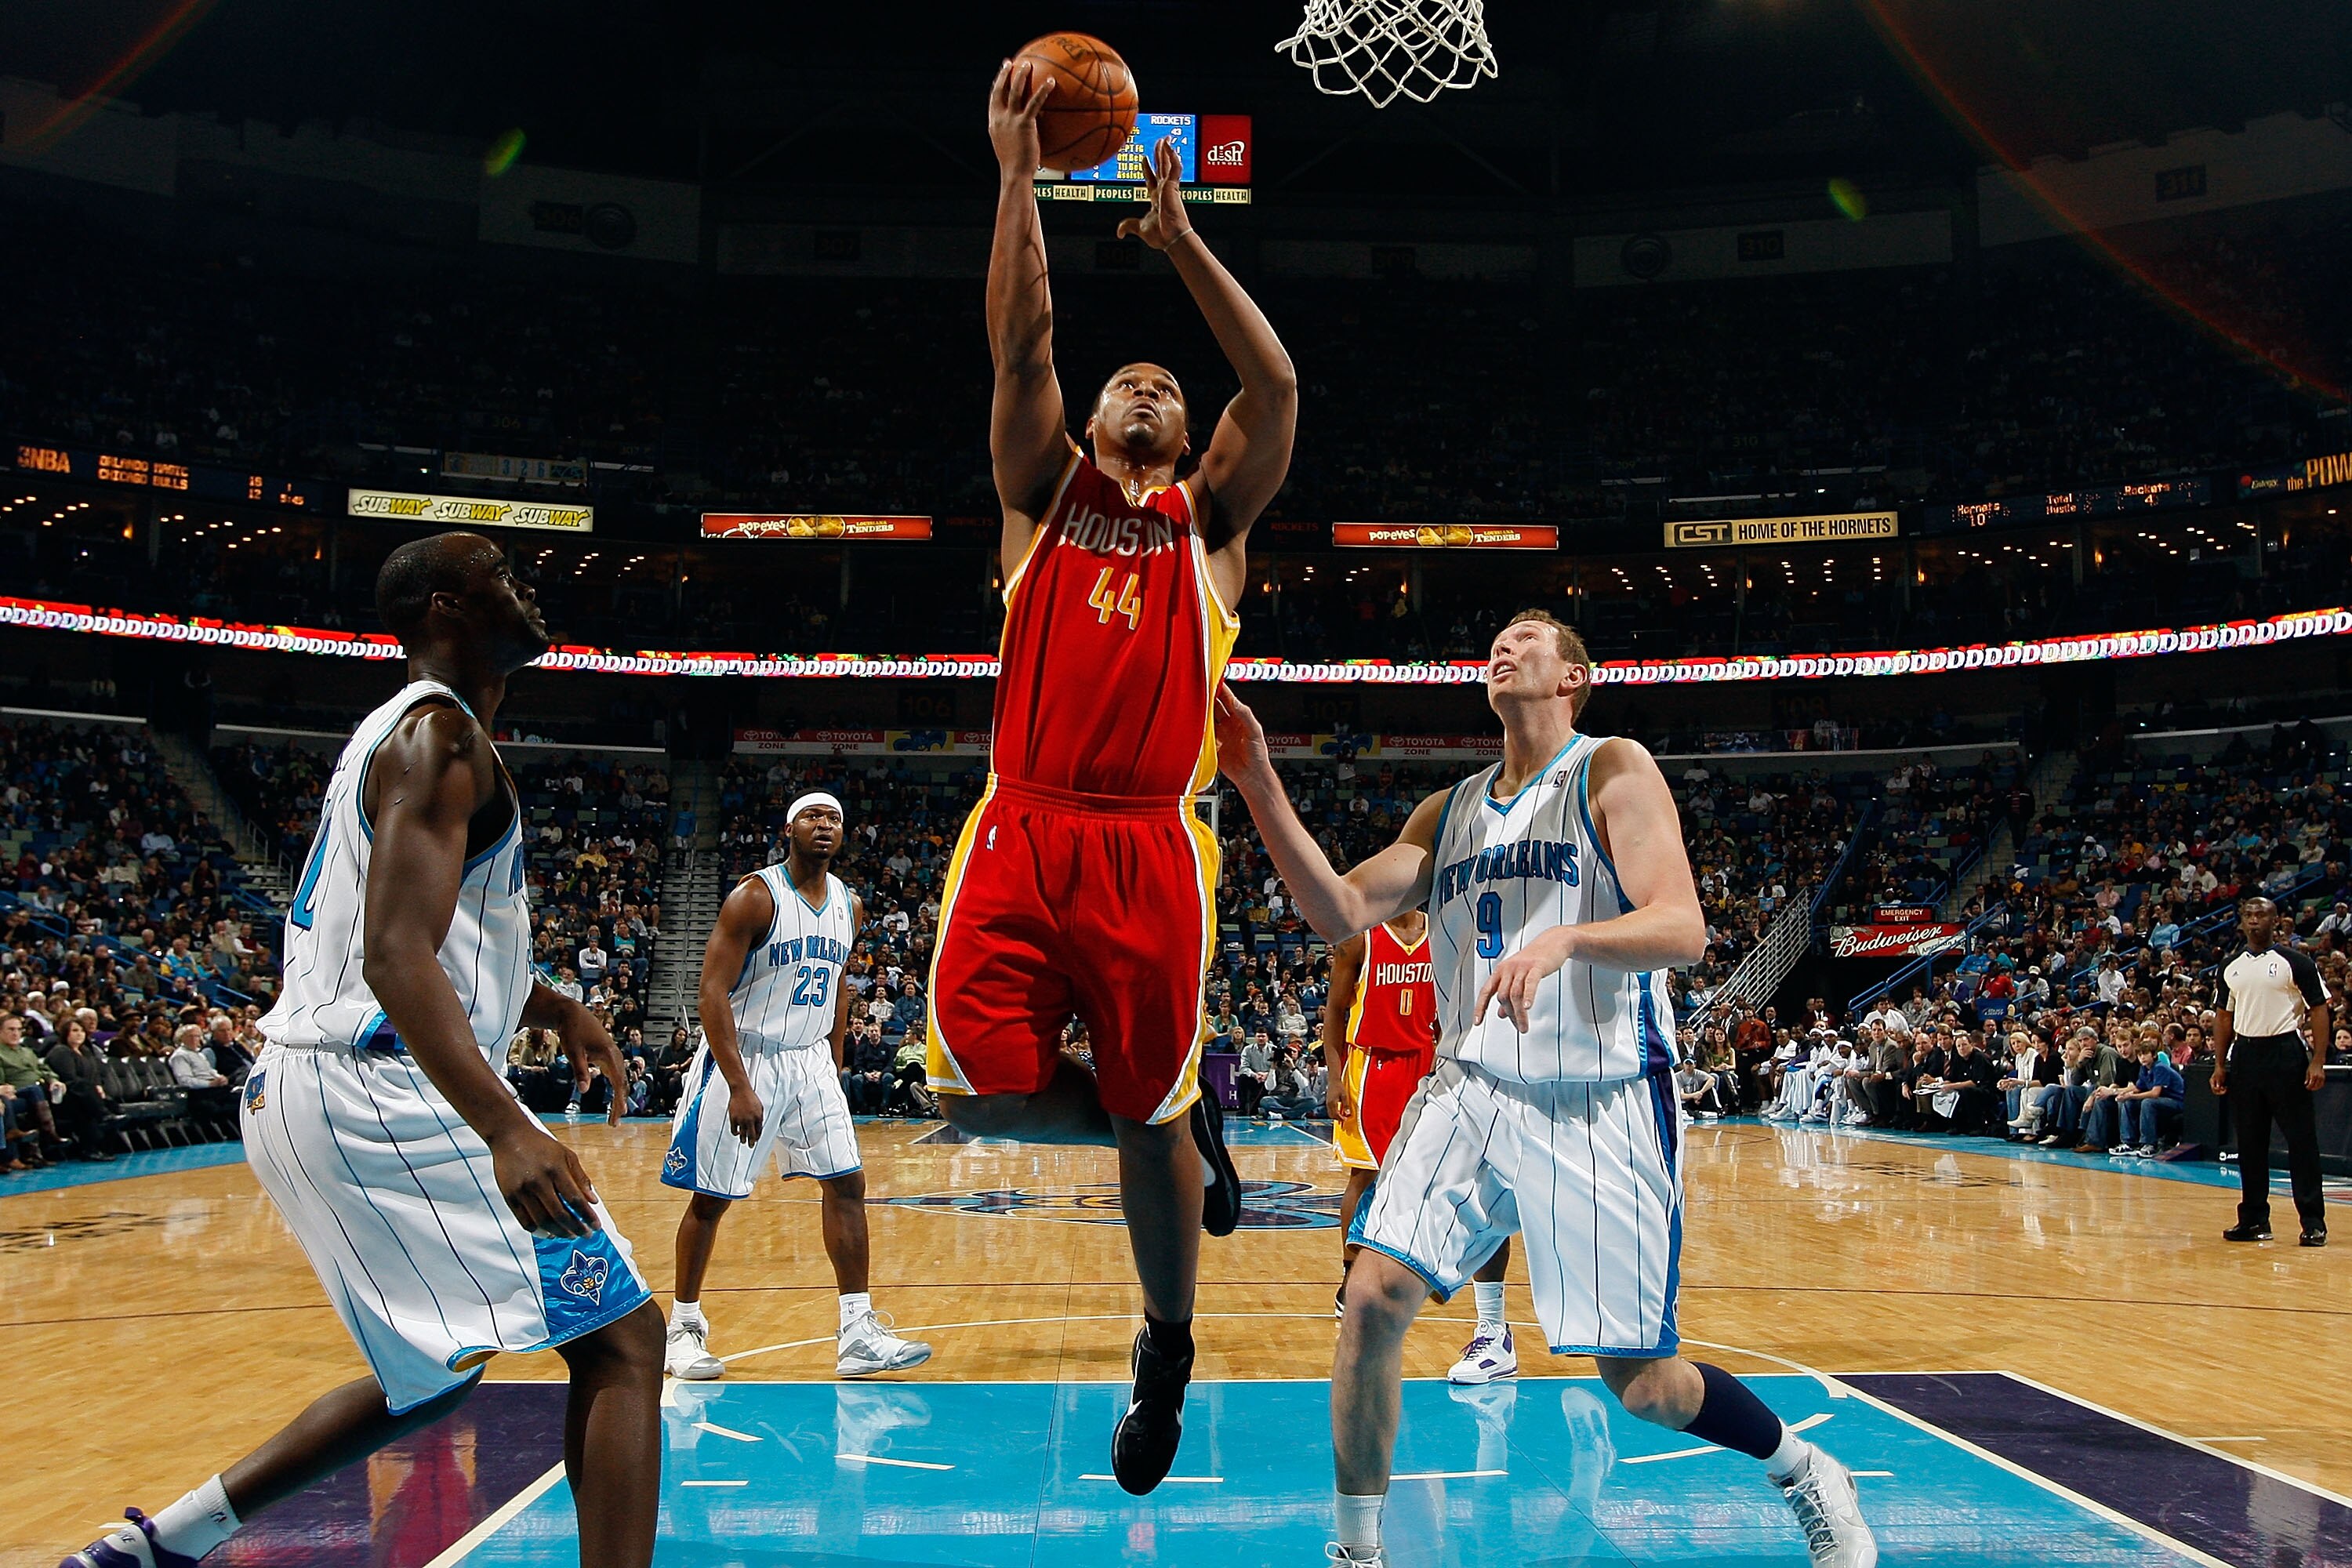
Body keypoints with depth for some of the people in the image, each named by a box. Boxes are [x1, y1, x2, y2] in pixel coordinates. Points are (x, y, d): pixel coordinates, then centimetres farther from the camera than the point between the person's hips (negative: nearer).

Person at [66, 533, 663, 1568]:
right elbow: (395, 956, -25)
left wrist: (546, 1006, 20)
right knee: (621, 1337, -10)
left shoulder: (394, 730, 20)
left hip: (300, 1092, 10)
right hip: (380, 1091, -10)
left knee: (433, 1376, 23)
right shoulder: (441, 733, -12)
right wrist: (505, 1129, -36)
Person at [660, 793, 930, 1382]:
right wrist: (739, 1087, -24)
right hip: (743, 1060, -6)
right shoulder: (754, 896, -16)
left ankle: (858, 1334, 3)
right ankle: (684, 1328, 19)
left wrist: (834, 1064, 15)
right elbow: (713, 993, -19)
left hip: (810, 1062, 6)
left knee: (847, 1184, -1)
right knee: (711, 1197, 1)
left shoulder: (850, 906, 4)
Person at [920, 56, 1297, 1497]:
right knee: (982, 1087, -14)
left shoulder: (1209, 519, 16)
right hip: (1022, 831, 1)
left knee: (1150, 1120, 3)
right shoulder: (1047, 493, 17)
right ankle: (1186, 1115, 17)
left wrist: (1181, 237, 8)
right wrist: (1019, 172, -1)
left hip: (1152, 848, -1)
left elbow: (1278, 385, 3)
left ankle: (1168, 1352, 29)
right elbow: (1022, 345, 4)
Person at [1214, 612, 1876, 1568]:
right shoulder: (1449, 812, 13)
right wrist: (1259, 786, -4)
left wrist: (1565, 937, -33)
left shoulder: (1613, 770, -4)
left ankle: (1806, 1473, 30)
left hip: (1604, 1101, -4)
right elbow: (1340, 914, 5)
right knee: (1374, 1295, -13)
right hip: (1474, 1088, 5)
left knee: (1641, 1383, 0)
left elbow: (1683, 930, -15)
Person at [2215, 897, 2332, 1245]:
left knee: (2301, 1138, -4)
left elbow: (2319, 1009, -5)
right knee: (2249, 1142, 8)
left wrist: (2318, 1061, -14)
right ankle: (2254, 1220, 15)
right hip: (2245, 1055, 5)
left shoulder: (2295, 963, -3)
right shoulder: (2232, 969, 12)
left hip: (2286, 1051, -5)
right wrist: (2220, 1065, 11)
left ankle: (2314, 1222, 1)